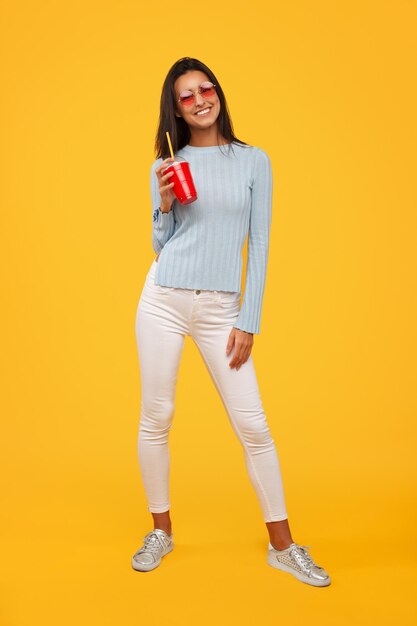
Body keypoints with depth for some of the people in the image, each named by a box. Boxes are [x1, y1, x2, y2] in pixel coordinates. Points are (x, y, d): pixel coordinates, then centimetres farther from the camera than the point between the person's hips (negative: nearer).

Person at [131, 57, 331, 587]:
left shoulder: (254, 161, 5)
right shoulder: (167, 166, 7)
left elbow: (259, 245, 2)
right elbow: (160, 247, 11)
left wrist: (249, 323, -3)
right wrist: (165, 206, -8)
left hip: (221, 309, -1)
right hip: (164, 299, 2)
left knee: (253, 425, -1)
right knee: (155, 419, 6)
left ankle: (282, 546, 14)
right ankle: (161, 531, 25)